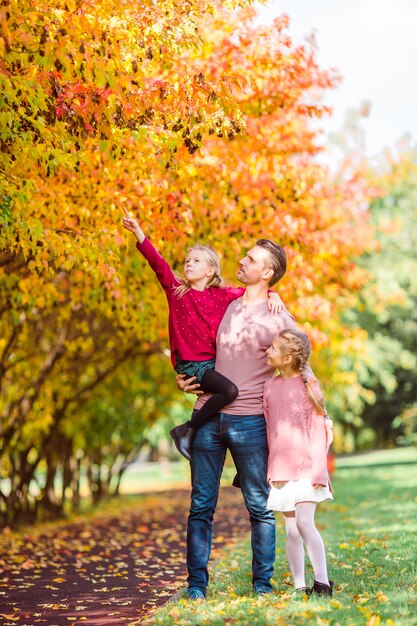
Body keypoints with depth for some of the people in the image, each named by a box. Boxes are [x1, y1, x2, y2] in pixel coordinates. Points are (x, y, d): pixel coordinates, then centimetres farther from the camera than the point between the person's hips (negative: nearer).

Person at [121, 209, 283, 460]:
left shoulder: (222, 295, 10)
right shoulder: (176, 289, 6)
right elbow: (158, 262, -3)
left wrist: (272, 295, -5)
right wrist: (138, 232, -11)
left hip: (215, 360, 4)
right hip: (190, 363, -4)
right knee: (229, 390, -26)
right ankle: (188, 430, -12)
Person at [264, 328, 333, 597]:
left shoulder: (308, 386, -6)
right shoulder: (269, 387, 7)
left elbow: (319, 432, -6)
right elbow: (268, 431, 12)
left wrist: (319, 471, -10)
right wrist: (268, 471, 11)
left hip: (306, 468, -4)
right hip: (281, 471, 4)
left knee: (304, 522, -16)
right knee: (291, 530, 6)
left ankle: (323, 582, -7)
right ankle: (299, 587, 12)